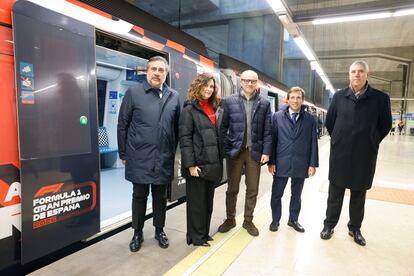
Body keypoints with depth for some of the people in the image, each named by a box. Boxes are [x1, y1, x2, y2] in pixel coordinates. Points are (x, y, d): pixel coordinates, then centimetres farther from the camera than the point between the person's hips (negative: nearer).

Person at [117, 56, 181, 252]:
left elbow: (176, 127, 7)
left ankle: (159, 230, 35)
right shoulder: (133, 93, -2)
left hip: (164, 158, 2)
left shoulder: (173, 96, 5)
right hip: (139, 157, -2)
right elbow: (123, 125, -1)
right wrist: (123, 154, -1)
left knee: (160, 196, 16)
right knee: (139, 196, 11)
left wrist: (173, 151, 5)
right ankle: (137, 233, 31)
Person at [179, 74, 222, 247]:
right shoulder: (189, 109, -6)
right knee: (196, 201, 5)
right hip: (198, 163, -7)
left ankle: (204, 233, 32)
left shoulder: (213, 108, 13)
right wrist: (190, 164, -18)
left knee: (208, 200, 16)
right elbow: (185, 139, -12)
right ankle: (196, 237, 21)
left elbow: (217, 136, 14)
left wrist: (219, 161, 10)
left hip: (212, 163, 7)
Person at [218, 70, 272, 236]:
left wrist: (266, 151, -3)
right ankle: (230, 219, 28)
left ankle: (248, 220, 28)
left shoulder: (264, 103, 4)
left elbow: (267, 130, 3)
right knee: (232, 189, 10)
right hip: (234, 151, -1)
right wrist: (225, 149, -5)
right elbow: (223, 127, 1)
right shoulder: (230, 101, 1)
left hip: (255, 152, 1)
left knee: (252, 189, 10)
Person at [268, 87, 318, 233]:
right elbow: (272, 139, -1)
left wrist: (312, 164, -2)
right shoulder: (277, 116, 1)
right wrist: (271, 161, -4)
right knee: (276, 194, 9)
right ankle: (275, 220, 28)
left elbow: (313, 142, 2)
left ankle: (293, 219, 34)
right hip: (281, 163, -1)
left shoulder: (310, 119, 2)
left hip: (301, 164, 1)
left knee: (296, 194, 16)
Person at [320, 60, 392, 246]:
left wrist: (369, 143, 7)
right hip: (340, 155, 0)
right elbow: (329, 122, 10)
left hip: (364, 156, 0)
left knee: (359, 195, 14)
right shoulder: (339, 97, 1)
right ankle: (329, 225, 25)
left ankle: (355, 228, 31)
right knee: (335, 193, 10)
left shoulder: (380, 98, -3)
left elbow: (385, 126, 6)